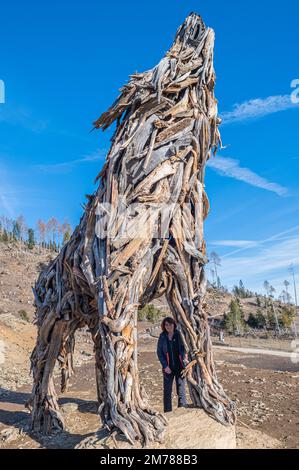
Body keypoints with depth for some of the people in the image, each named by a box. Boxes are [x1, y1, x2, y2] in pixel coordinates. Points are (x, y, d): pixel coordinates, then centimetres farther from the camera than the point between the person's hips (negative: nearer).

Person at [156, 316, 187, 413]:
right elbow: (159, 352, 2)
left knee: (181, 390, 3)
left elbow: (184, 348, 1)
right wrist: (165, 366, -7)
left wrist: (184, 356, -20)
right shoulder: (162, 336, -1)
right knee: (167, 391, 4)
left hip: (179, 367, 0)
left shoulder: (179, 335, -3)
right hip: (168, 368, 0)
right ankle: (167, 411, 16)